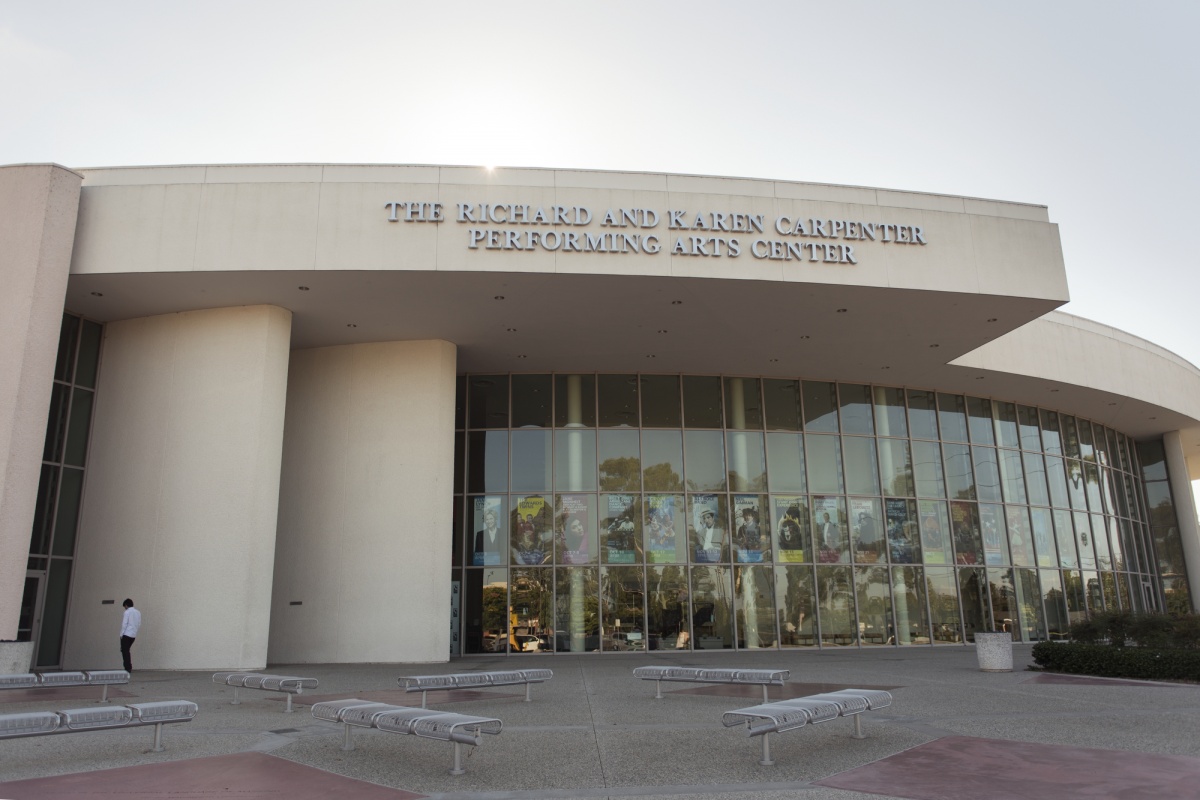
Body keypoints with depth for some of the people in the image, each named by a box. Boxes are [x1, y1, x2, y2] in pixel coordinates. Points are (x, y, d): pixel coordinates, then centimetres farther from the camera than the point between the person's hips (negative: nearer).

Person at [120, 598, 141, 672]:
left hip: (126, 634, -6)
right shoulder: (138, 612, 9)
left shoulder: (127, 612, -10)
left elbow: (124, 624, -13)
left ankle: (128, 668, -2)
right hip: (134, 635, 6)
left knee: (125, 651, 2)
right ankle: (129, 667, 18)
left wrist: (121, 634, -5)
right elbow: (139, 624, 8)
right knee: (127, 650, 20)